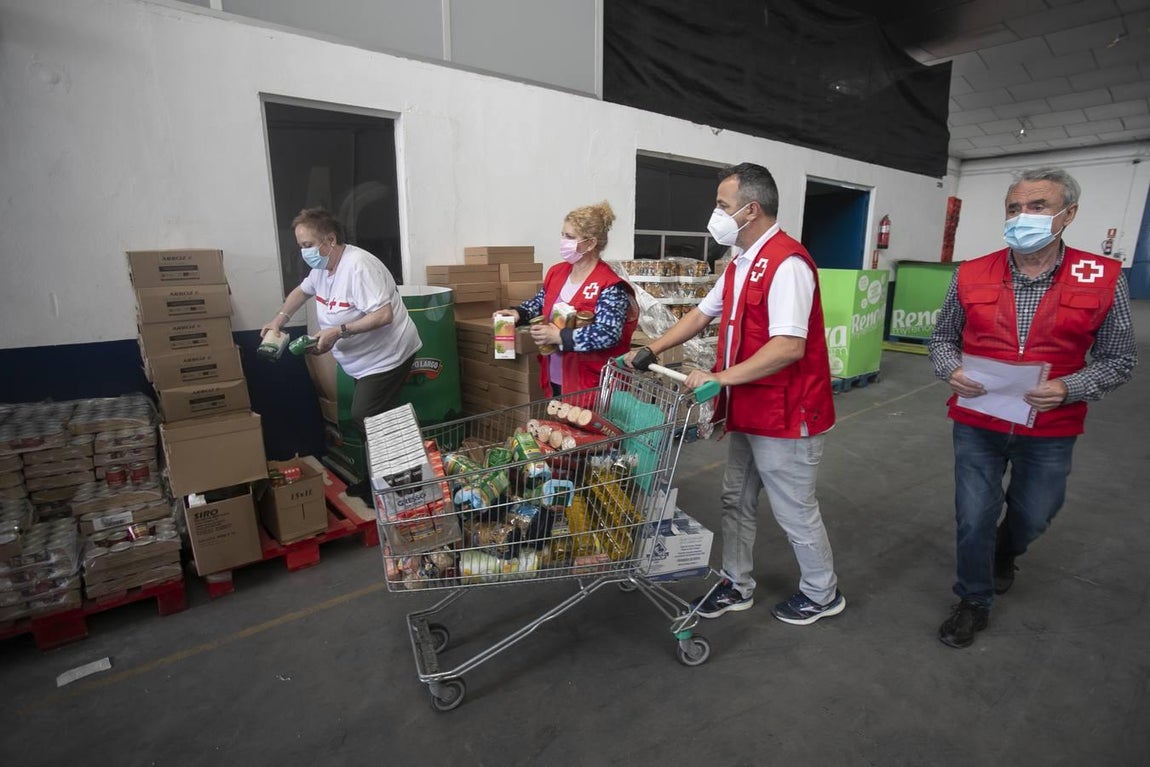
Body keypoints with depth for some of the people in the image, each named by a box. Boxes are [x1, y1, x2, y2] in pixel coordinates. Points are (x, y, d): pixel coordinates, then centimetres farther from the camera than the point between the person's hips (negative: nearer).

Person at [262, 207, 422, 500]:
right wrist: (279, 319, 14)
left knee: (365, 418, -10)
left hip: (387, 355, -10)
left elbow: (384, 315, -31)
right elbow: (302, 291, 27)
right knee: (366, 418, 12)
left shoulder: (358, 266, -24)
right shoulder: (322, 266, 7)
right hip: (364, 358, 10)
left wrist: (338, 332, -29)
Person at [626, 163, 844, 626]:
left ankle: (822, 595, 34)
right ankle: (737, 586, 36)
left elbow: (788, 347, -30)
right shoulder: (742, 261, 10)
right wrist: (650, 352, 7)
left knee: (794, 512, 9)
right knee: (737, 500, 18)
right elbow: (703, 313, 14)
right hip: (748, 411, 10)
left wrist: (720, 378, -28)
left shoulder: (786, 263, -21)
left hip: (785, 415, -9)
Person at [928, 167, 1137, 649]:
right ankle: (974, 603, 30)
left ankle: (1004, 553, 55)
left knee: (1032, 516, 20)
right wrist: (952, 370, -14)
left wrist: (1067, 388, -19)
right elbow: (942, 337, 7)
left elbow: (1119, 361, 0)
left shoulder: (1104, 280, -6)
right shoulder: (970, 276, -5)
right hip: (977, 425, 0)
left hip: (1049, 432, 1)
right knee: (973, 519, 7)